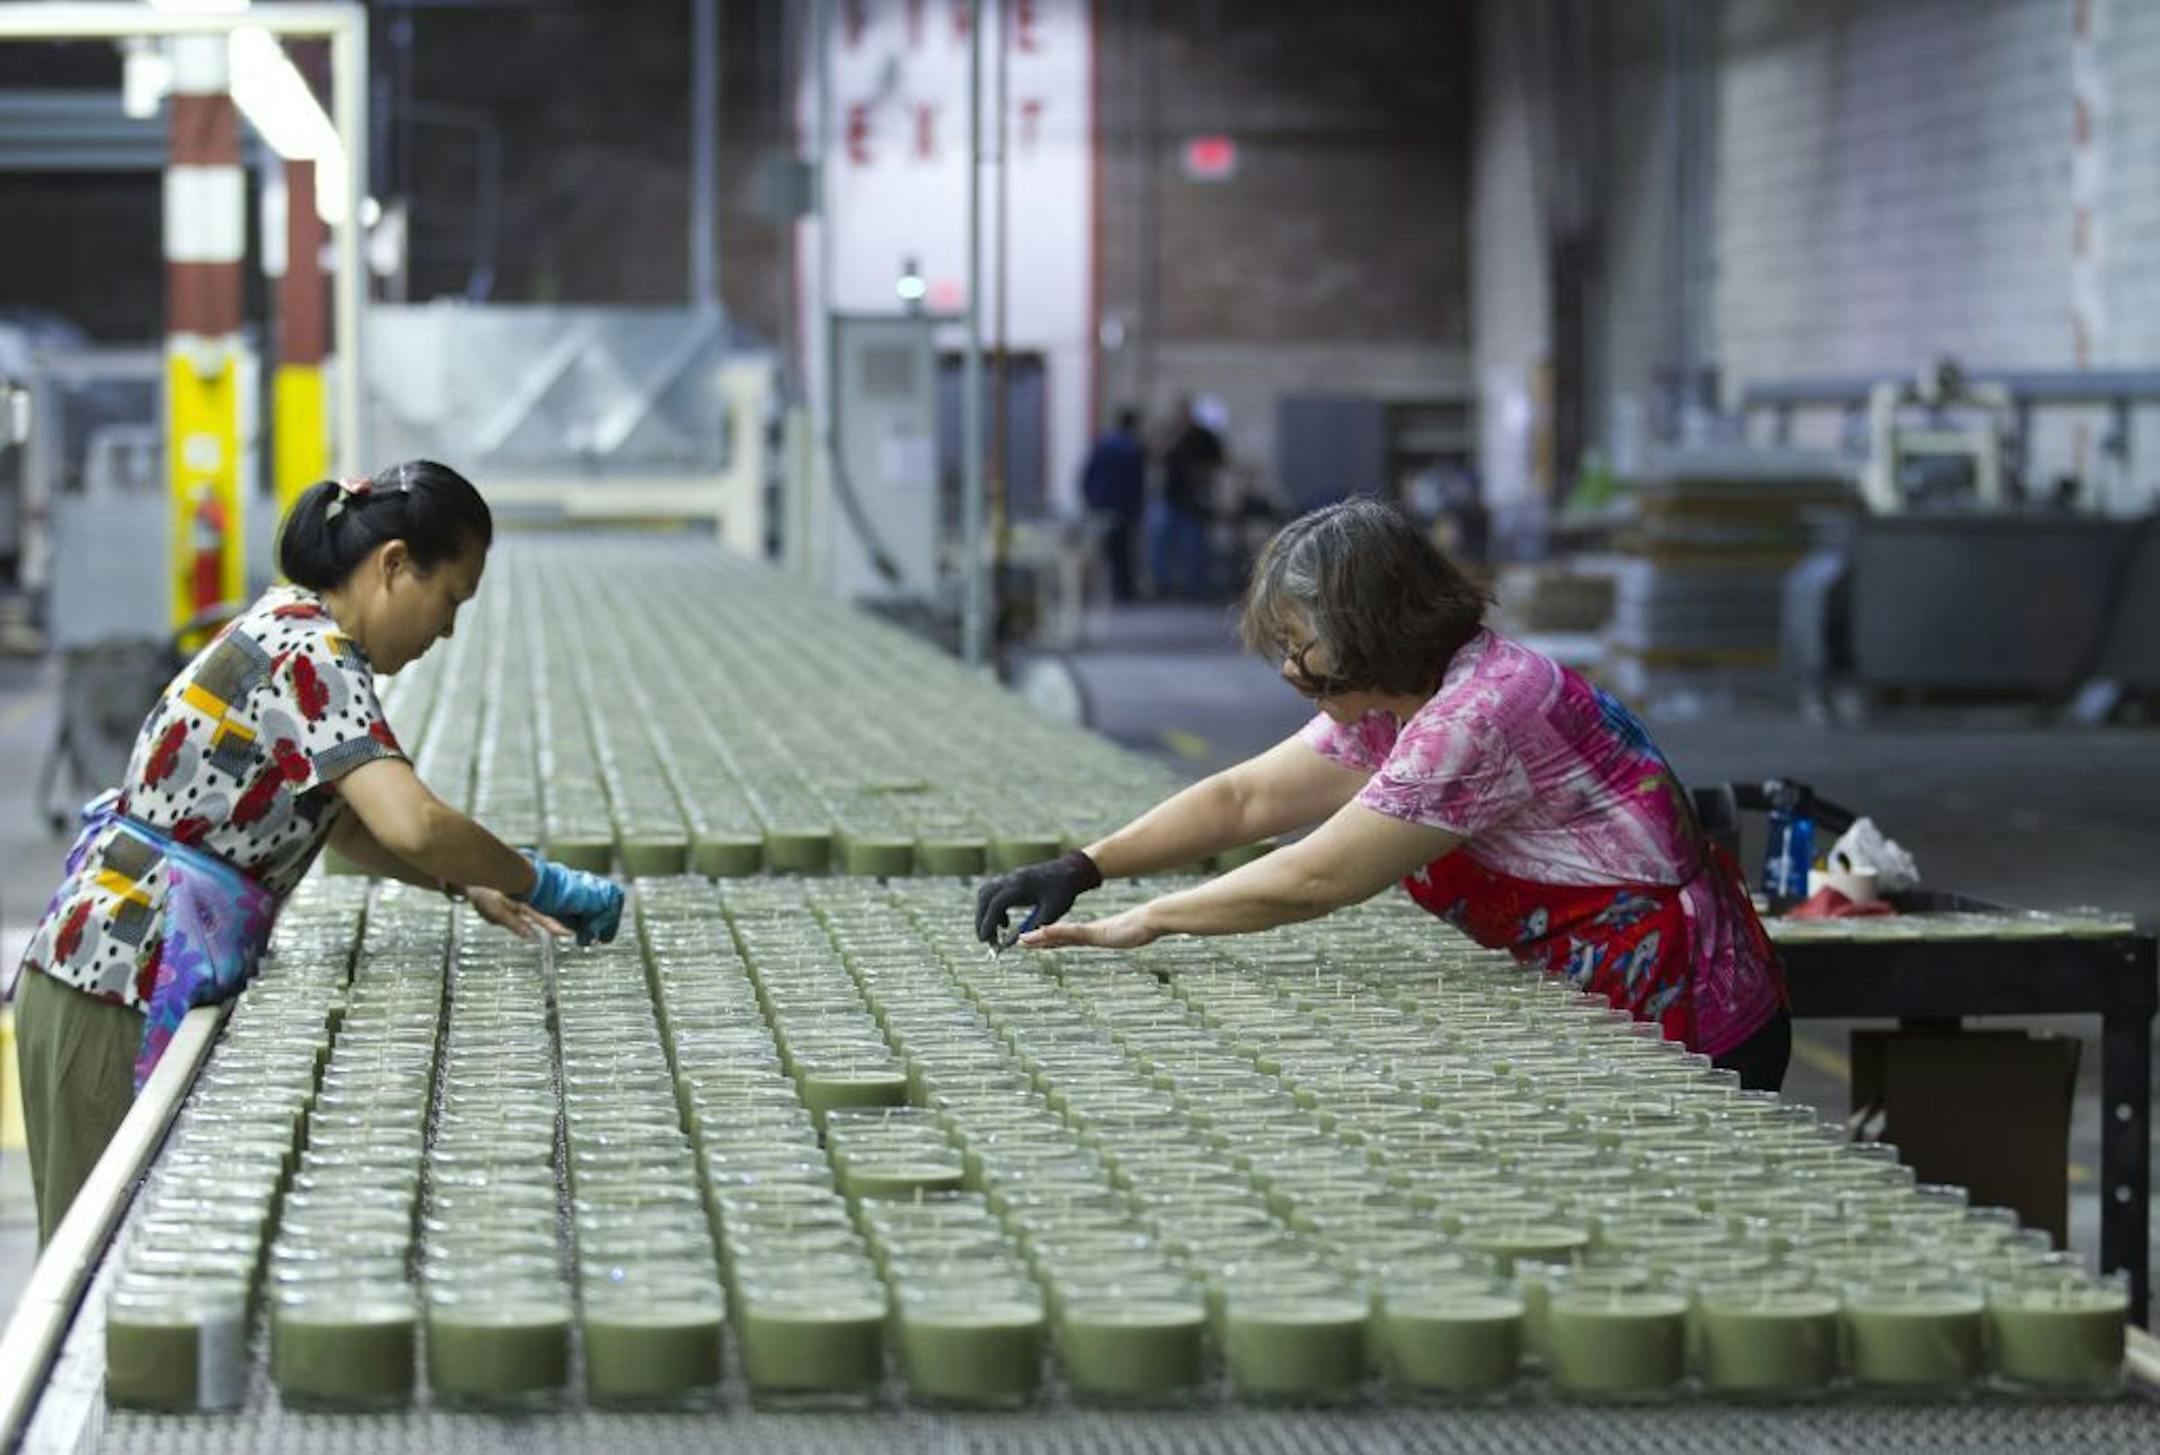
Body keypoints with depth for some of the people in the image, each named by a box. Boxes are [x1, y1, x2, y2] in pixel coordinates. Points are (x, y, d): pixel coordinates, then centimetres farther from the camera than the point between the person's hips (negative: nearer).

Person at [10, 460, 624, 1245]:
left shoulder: (289, 627, 13)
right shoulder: (313, 656, -17)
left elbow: (343, 819, 23)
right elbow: (411, 824, -29)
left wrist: (465, 882, 11)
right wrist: (545, 887, -15)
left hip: (117, 970, 9)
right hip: (124, 989, -9)